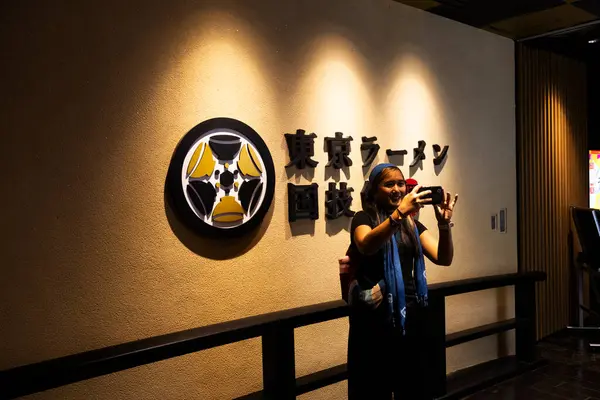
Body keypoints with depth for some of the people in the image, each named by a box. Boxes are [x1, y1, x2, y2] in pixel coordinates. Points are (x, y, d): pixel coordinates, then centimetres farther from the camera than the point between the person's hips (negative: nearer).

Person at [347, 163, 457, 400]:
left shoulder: (413, 224, 12)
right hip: (375, 315, -4)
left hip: (410, 313, 5)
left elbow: (444, 258, -2)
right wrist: (399, 212, -37)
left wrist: (444, 223, -19)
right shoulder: (364, 218, -3)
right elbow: (366, 246, -26)